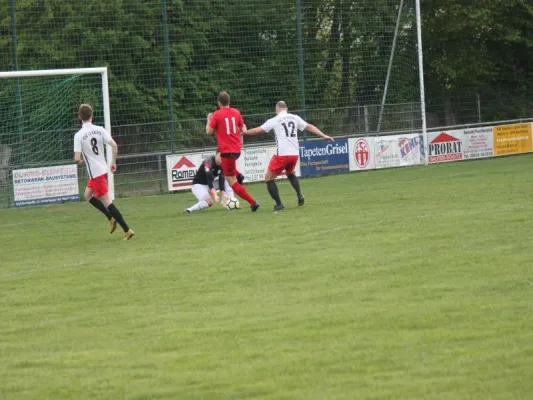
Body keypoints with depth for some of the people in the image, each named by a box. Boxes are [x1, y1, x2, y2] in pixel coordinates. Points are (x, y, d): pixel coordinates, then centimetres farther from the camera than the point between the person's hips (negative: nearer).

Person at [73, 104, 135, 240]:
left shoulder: (79, 135, -13)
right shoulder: (99, 130, 0)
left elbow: (77, 158, -17)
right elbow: (114, 145, -7)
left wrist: (80, 161, 8)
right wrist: (113, 162, 5)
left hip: (95, 172, -7)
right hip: (103, 169, 7)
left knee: (107, 201, -3)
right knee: (88, 195, 25)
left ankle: (127, 230, -6)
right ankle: (112, 218, 19)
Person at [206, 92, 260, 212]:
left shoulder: (216, 115, -10)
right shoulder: (236, 112, 4)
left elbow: (209, 132, -5)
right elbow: (242, 129, 12)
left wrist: (209, 120, 11)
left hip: (227, 151, -6)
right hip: (237, 149, 6)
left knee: (231, 181, -2)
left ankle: (252, 202, -13)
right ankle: (238, 176, 14)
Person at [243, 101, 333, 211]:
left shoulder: (274, 120, -1)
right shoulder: (295, 118, 10)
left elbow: (258, 130, 4)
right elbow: (310, 127, 11)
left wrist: (245, 131, 20)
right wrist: (323, 136, 18)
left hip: (282, 154, -6)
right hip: (295, 153, 6)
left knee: (269, 178, 6)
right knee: (290, 173, 34)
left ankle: (279, 204, -5)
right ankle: (299, 195, 14)